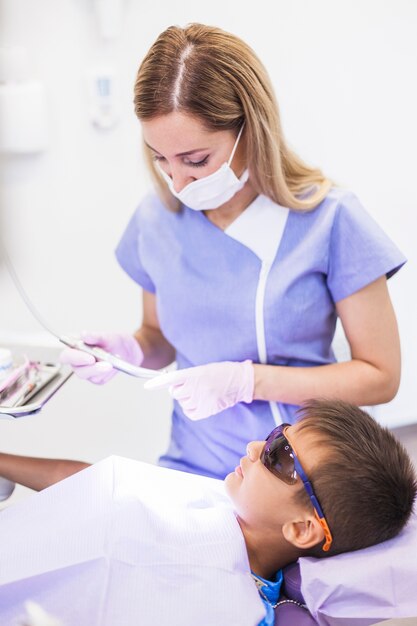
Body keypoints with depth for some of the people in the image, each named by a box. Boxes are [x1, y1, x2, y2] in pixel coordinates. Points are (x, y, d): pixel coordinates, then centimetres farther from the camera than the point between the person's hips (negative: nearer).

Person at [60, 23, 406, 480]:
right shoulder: (155, 219, 3)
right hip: (193, 472, 3)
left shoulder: (329, 218, -9)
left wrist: (247, 381, -14)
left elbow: (380, 377, -4)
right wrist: (129, 350, -4)